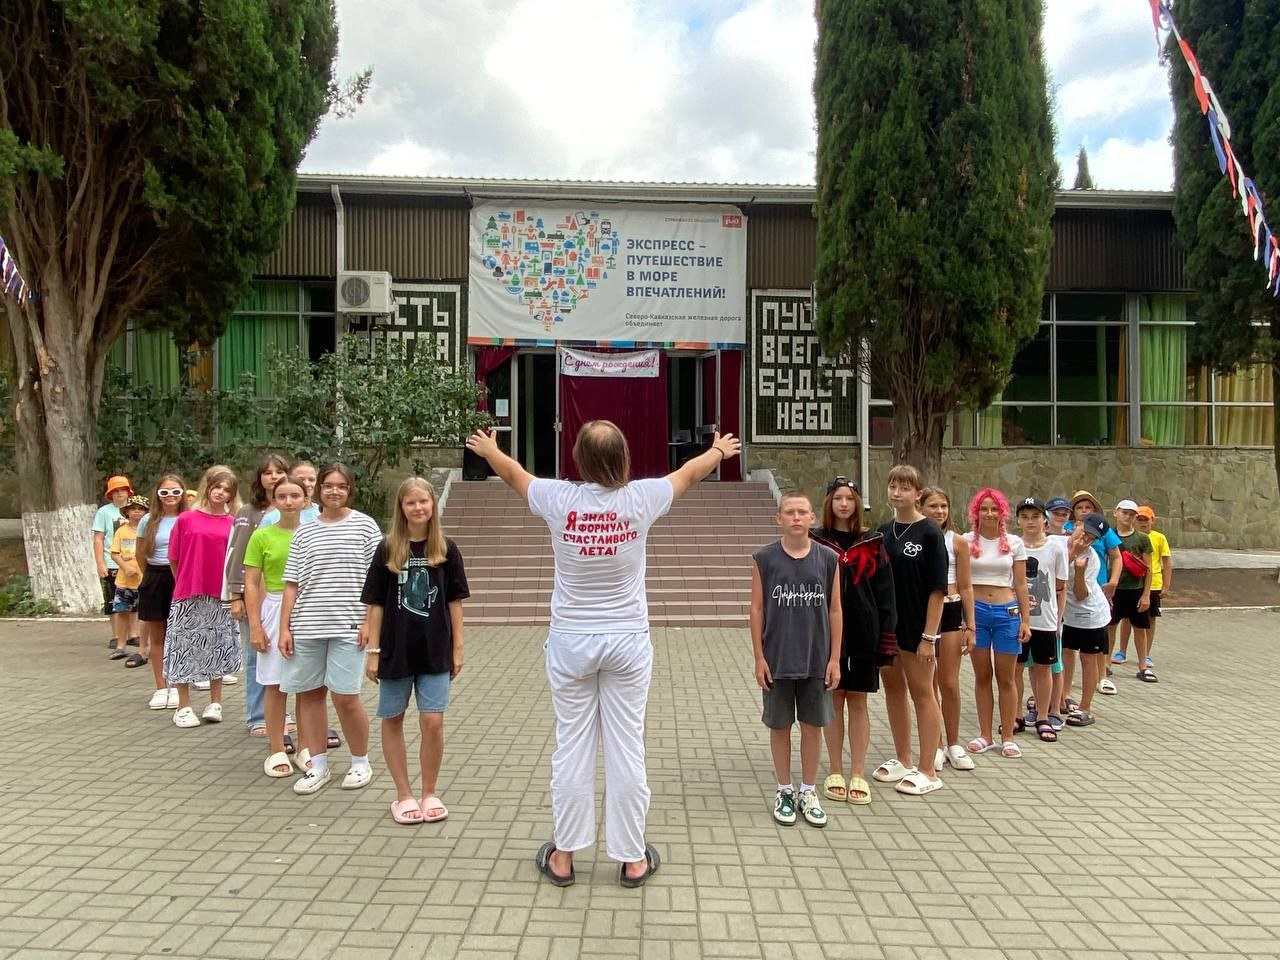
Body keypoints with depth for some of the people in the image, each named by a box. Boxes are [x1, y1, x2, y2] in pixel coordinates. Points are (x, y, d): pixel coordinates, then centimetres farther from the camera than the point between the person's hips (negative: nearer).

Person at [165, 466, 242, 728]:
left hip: (220, 596, 1)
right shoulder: (186, 519, -2)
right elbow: (174, 559, 5)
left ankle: (215, 703, 24)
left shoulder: (232, 523, 0)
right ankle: (184, 707, 18)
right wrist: (186, 584, 9)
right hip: (188, 596, -1)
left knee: (218, 649, 11)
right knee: (185, 648, 6)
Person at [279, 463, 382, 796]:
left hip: (348, 626, -3)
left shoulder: (364, 525, 1)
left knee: (345, 696, -4)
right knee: (309, 693, 9)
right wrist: (284, 628, 5)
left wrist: (370, 622, -7)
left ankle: (361, 763, 16)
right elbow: (292, 584, 10)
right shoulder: (304, 532, 9)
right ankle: (318, 765, 24)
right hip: (306, 627, 4)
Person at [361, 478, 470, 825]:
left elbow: (454, 601, 3)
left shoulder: (446, 549, -1)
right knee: (392, 721, 10)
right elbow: (375, 604, -1)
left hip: (434, 650, 0)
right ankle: (404, 795, 25)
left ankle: (430, 793, 17)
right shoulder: (387, 549, -3)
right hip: (396, 649, 1)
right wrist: (373, 651, -3)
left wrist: (457, 647, 1)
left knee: (433, 722, -3)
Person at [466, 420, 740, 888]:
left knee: (572, 748, 10)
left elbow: (513, 472, 12)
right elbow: (688, 472, 11)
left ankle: (563, 856, 23)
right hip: (628, 641, 0)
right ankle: (632, 858, 20)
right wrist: (718, 451, 32)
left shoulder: (559, 499, -10)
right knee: (626, 749, 7)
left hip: (571, 642, 0)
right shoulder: (640, 498, -10)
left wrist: (487, 448, 33)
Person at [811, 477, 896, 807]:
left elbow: (884, 594, 3)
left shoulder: (872, 544, 4)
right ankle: (835, 773, 19)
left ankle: (858, 775, 17)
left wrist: (887, 641, -1)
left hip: (863, 634, 1)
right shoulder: (816, 542, 0)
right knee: (833, 700, 7)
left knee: (858, 701, 7)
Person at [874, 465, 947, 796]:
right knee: (893, 688, 15)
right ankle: (902, 759, 30)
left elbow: (937, 589, -12)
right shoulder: (883, 532, 6)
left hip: (916, 627, -6)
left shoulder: (929, 533, -10)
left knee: (922, 693, 4)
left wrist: (929, 636, -15)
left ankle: (927, 771, 15)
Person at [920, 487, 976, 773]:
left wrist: (970, 625, 2)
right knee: (927, 685, 8)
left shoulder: (958, 542, 1)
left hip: (950, 611, 0)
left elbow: (966, 587, 4)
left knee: (949, 684, 4)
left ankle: (953, 744, 20)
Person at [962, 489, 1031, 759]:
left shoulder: (1014, 543, 2)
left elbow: (1021, 585, 4)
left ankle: (1008, 737, 16)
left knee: (1006, 678, 6)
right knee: (982, 676, 9)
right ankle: (985, 736, 19)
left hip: (1007, 611, 0)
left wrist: (1025, 620, 1)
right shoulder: (966, 542, 0)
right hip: (976, 611, 0)